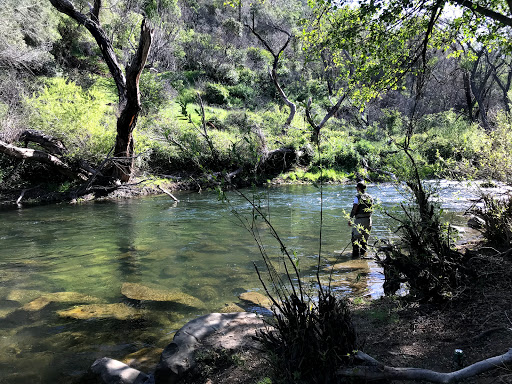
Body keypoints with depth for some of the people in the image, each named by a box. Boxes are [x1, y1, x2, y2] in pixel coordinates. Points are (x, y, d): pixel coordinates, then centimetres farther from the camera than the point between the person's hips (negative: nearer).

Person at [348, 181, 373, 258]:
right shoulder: (370, 197, 8)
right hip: (368, 219, 6)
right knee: (365, 237, 16)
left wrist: (350, 219, -10)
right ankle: (363, 253, 22)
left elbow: (354, 209, -14)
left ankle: (356, 253, -3)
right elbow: (371, 209, 12)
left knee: (355, 237, 1)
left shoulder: (357, 197, -10)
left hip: (359, 220, -6)